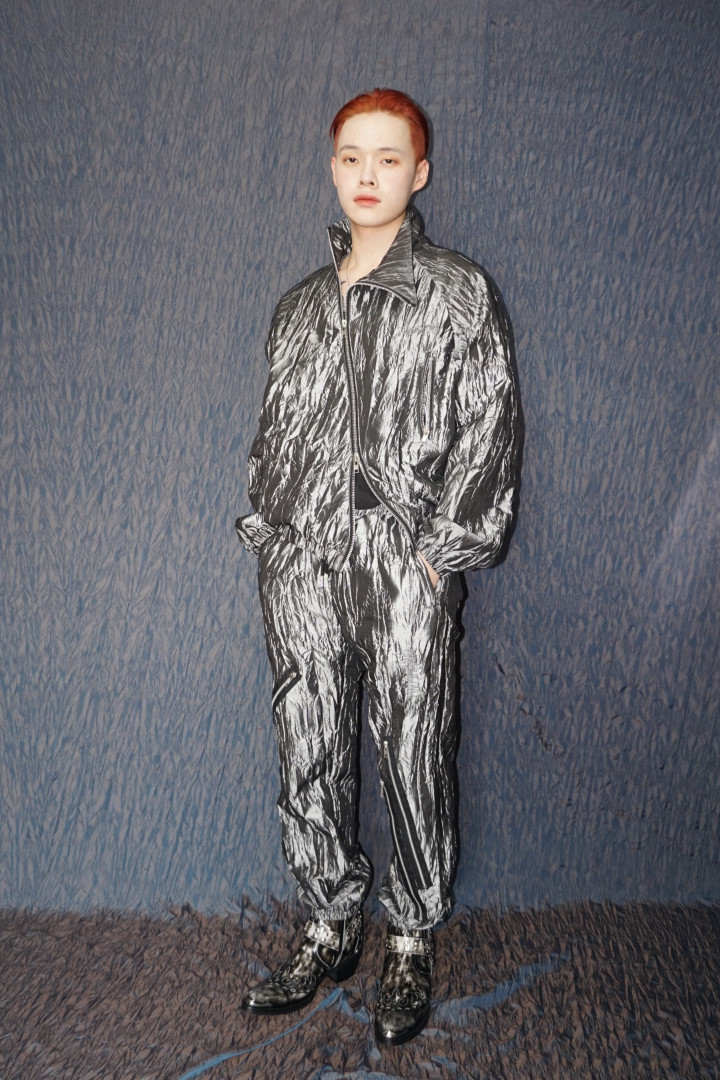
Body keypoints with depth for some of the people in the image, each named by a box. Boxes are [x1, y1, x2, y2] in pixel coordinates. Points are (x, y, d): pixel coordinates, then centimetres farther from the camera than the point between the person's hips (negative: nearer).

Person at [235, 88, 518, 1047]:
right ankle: (332, 927, 26)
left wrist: (444, 548, -10)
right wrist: (267, 528, 8)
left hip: (406, 570, -4)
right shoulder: (300, 307, 17)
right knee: (309, 758, 8)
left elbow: (489, 429, -3)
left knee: (413, 759, 2)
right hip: (301, 570, 4)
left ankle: (414, 943, 20)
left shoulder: (459, 294, 3)